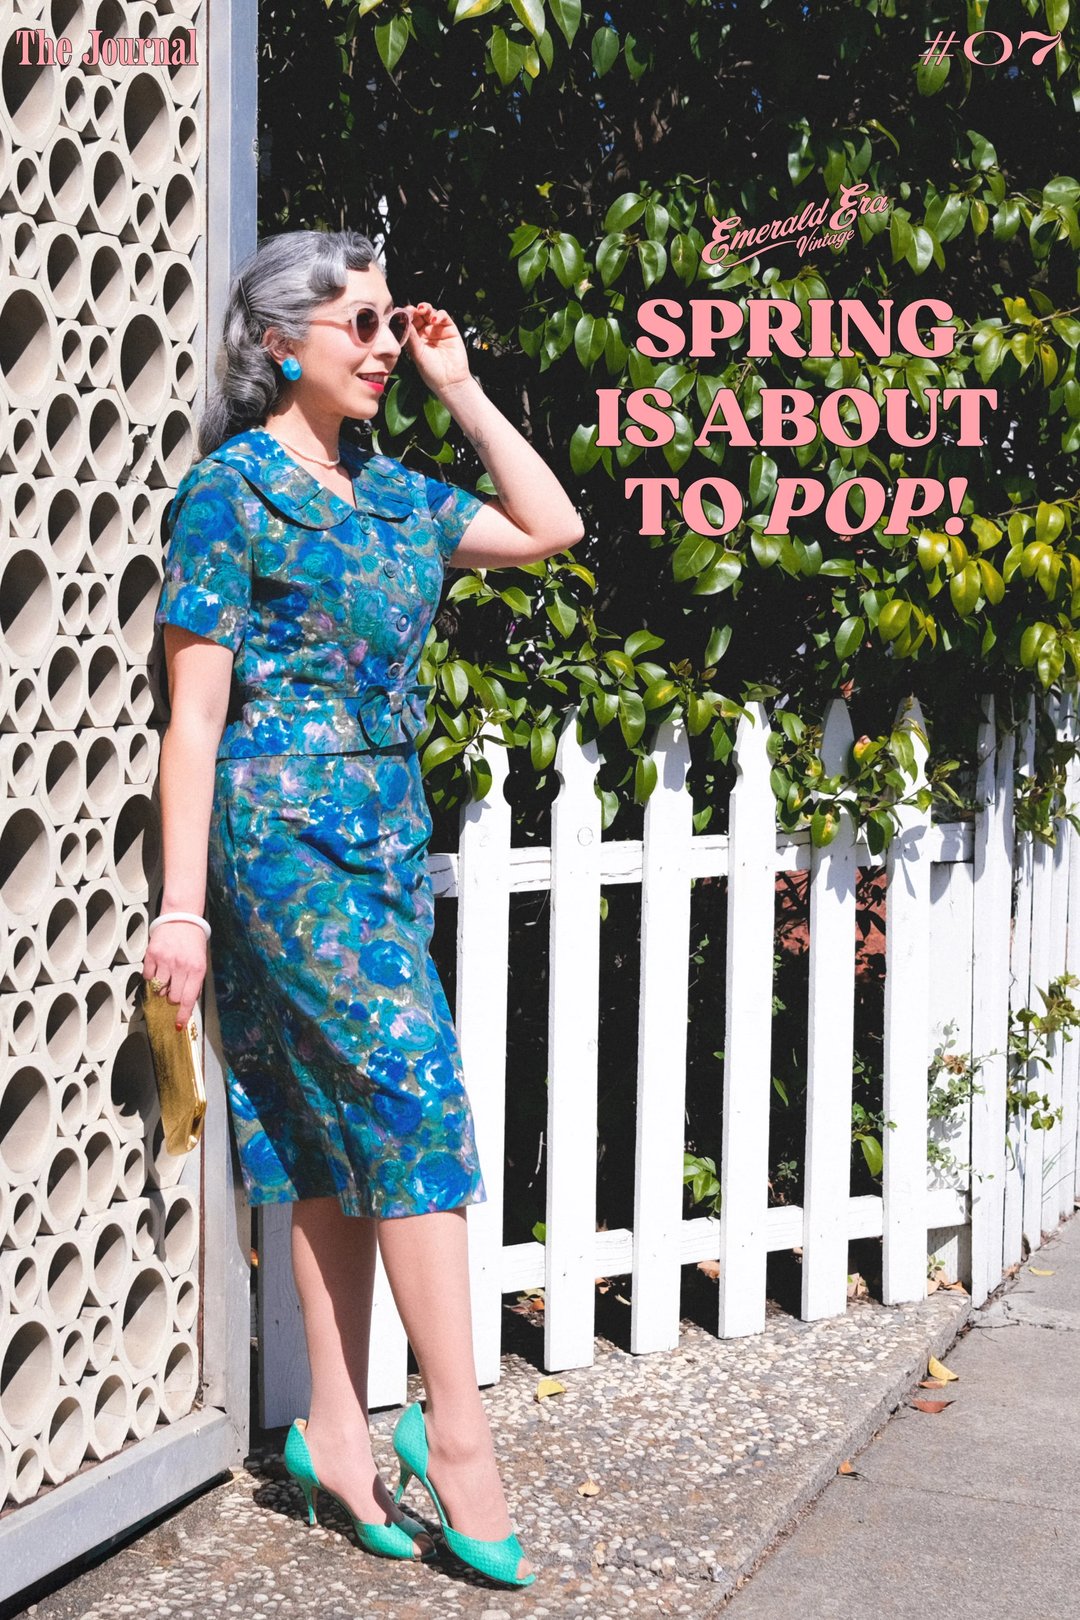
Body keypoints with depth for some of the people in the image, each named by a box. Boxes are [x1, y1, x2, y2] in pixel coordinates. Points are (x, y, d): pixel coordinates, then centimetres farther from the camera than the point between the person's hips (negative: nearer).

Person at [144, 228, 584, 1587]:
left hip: (387, 837, 8)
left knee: (345, 1139, 8)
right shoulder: (230, 491, -8)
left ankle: (338, 1430, 15)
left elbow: (550, 527, 20)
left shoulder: (387, 492, 13)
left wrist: (462, 392, 13)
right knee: (413, 1101, -10)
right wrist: (183, 906, -14)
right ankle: (454, 1429, -1)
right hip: (286, 838, -8)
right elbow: (195, 714, -11)